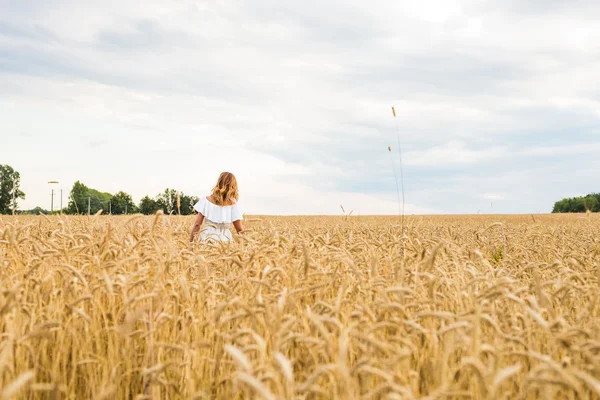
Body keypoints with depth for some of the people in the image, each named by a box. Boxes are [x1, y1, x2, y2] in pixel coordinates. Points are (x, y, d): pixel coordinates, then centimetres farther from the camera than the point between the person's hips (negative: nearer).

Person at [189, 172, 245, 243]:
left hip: (206, 238, 1)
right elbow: (239, 229, 1)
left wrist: (190, 241, 10)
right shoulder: (232, 204, 0)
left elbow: (197, 224, 3)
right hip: (224, 239, -1)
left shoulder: (206, 200, 4)